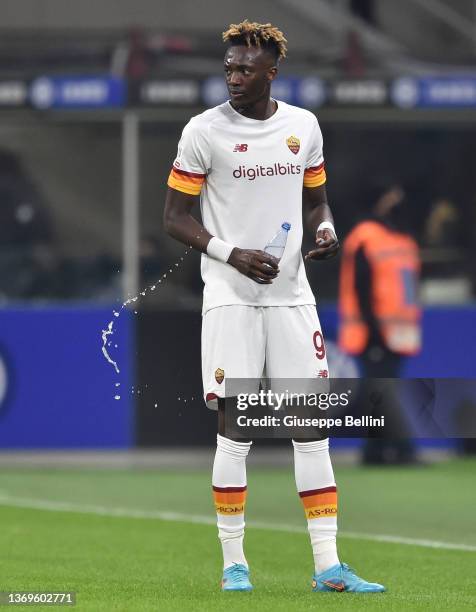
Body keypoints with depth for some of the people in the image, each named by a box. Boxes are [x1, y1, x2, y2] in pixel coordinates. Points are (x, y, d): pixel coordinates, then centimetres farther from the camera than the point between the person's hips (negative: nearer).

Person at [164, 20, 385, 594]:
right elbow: (174, 216, -2)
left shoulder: (303, 126, 8)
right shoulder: (204, 131, -5)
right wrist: (231, 254, -16)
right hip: (230, 299, -4)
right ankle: (234, 564, 5)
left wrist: (326, 228, -3)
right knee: (234, 430, -4)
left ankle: (327, 566, 3)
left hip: (291, 294, 4)